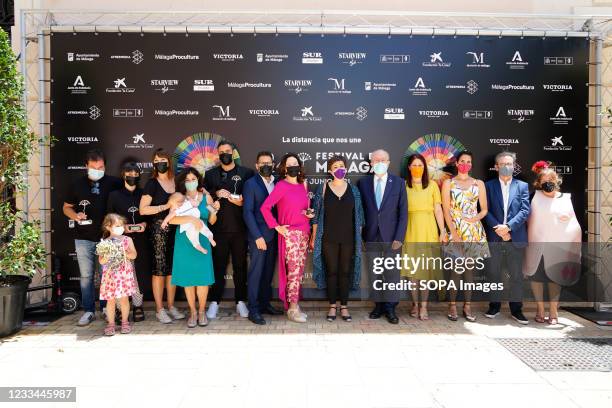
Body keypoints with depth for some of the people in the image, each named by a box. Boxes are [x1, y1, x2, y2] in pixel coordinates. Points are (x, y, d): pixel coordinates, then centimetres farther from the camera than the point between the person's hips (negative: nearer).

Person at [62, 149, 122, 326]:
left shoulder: (113, 183, -1)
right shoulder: (78, 184, 5)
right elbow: (66, 207, 13)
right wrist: (75, 216, -9)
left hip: (106, 237, -1)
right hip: (83, 239, 2)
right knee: (86, 276, 6)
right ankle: (89, 311, 15)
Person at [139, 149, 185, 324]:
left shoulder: (176, 181, 11)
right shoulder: (152, 184, -2)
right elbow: (143, 209, -8)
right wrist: (165, 206, -13)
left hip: (176, 228, 5)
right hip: (159, 228, -5)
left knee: (173, 267, 9)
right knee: (159, 268, -2)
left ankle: (171, 306, 19)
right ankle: (159, 309, 8)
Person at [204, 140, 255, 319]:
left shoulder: (247, 173, 5)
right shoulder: (210, 174, 11)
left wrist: (242, 202, -16)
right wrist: (216, 193, -13)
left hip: (240, 228, -1)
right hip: (219, 228, 1)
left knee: (240, 265, 7)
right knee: (218, 265, 4)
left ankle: (240, 301, 18)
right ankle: (214, 302, 14)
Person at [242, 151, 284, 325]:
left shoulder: (277, 183, 11)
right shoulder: (250, 184, -3)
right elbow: (247, 212, -8)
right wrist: (257, 236, -14)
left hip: (273, 235, 5)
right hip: (258, 236, -5)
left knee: (268, 272, 12)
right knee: (256, 272, -1)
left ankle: (265, 304, 24)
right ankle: (253, 310, 7)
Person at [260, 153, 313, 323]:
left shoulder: (302, 185, 12)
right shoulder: (281, 185, -7)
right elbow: (265, 207, -12)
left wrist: (309, 213, 1)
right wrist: (277, 227, -11)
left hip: (304, 232, 6)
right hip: (289, 233, -6)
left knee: (300, 270, 9)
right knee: (294, 270, -6)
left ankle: (294, 304, 20)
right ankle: (292, 309, 5)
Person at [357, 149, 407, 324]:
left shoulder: (398, 183, 1)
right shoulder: (363, 182, 4)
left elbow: (403, 212, -1)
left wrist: (399, 237, -9)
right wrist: (361, 234, -2)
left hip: (391, 236, -1)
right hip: (371, 237, 2)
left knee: (392, 272, 2)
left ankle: (390, 308, 14)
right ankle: (379, 305, 20)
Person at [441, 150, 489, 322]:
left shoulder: (478, 183, 11)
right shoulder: (448, 183, 4)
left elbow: (484, 209, 11)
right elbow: (446, 210, -2)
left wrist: (475, 218, -10)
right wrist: (453, 233, -11)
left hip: (475, 231, 3)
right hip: (456, 231, -2)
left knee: (470, 268, 5)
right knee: (457, 268, -8)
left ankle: (467, 306, 12)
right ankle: (452, 305, 4)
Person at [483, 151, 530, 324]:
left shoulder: (522, 186, 7)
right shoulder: (489, 185, 6)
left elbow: (525, 210, -2)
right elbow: (486, 210, -1)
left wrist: (508, 226, -14)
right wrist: (498, 228, -13)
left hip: (516, 237, 0)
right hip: (494, 237, 0)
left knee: (516, 275, 6)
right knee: (494, 273, 8)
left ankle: (516, 309, 17)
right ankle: (494, 305, 21)